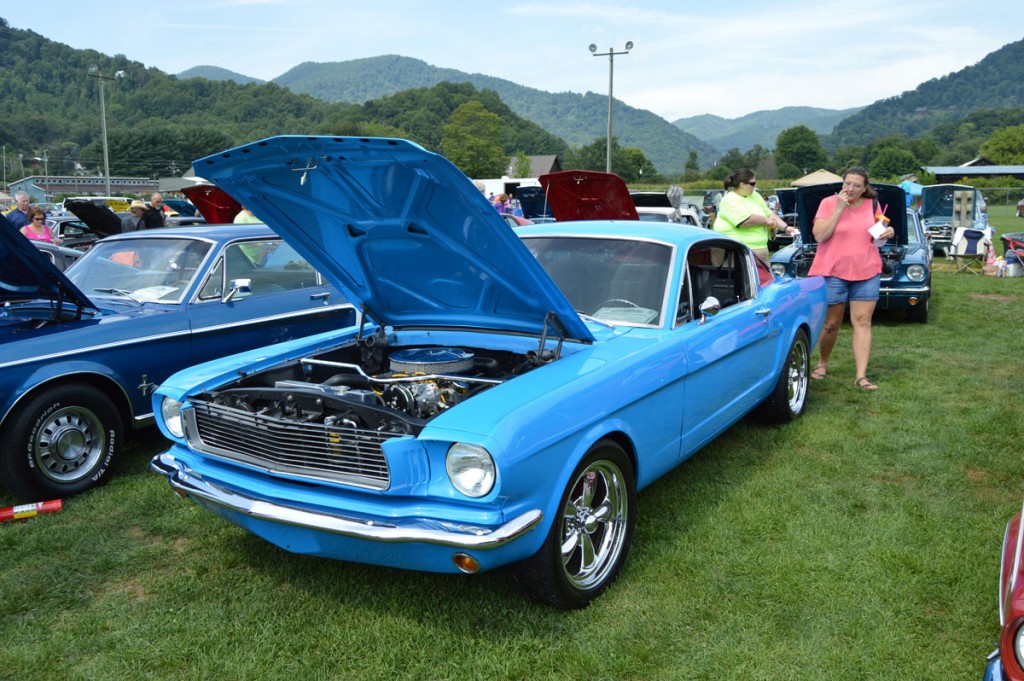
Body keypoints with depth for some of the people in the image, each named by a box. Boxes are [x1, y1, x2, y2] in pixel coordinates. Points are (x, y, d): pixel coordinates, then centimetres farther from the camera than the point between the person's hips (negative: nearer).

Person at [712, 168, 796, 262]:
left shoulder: (755, 196, 18)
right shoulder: (729, 201, -10)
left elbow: (770, 214, 22)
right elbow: (745, 221, -21)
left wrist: (786, 228, 9)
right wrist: (766, 220, -6)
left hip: (760, 249, 8)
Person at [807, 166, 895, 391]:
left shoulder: (872, 204, 7)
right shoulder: (828, 203, -4)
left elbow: (876, 235, 19)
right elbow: (819, 236, -14)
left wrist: (887, 233, -5)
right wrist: (839, 208, -18)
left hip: (867, 272, 3)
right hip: (833, 272, -3)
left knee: (862, 322, -2)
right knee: (831, 323, 4)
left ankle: (861, 375, -1)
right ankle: (822, 364, 28)